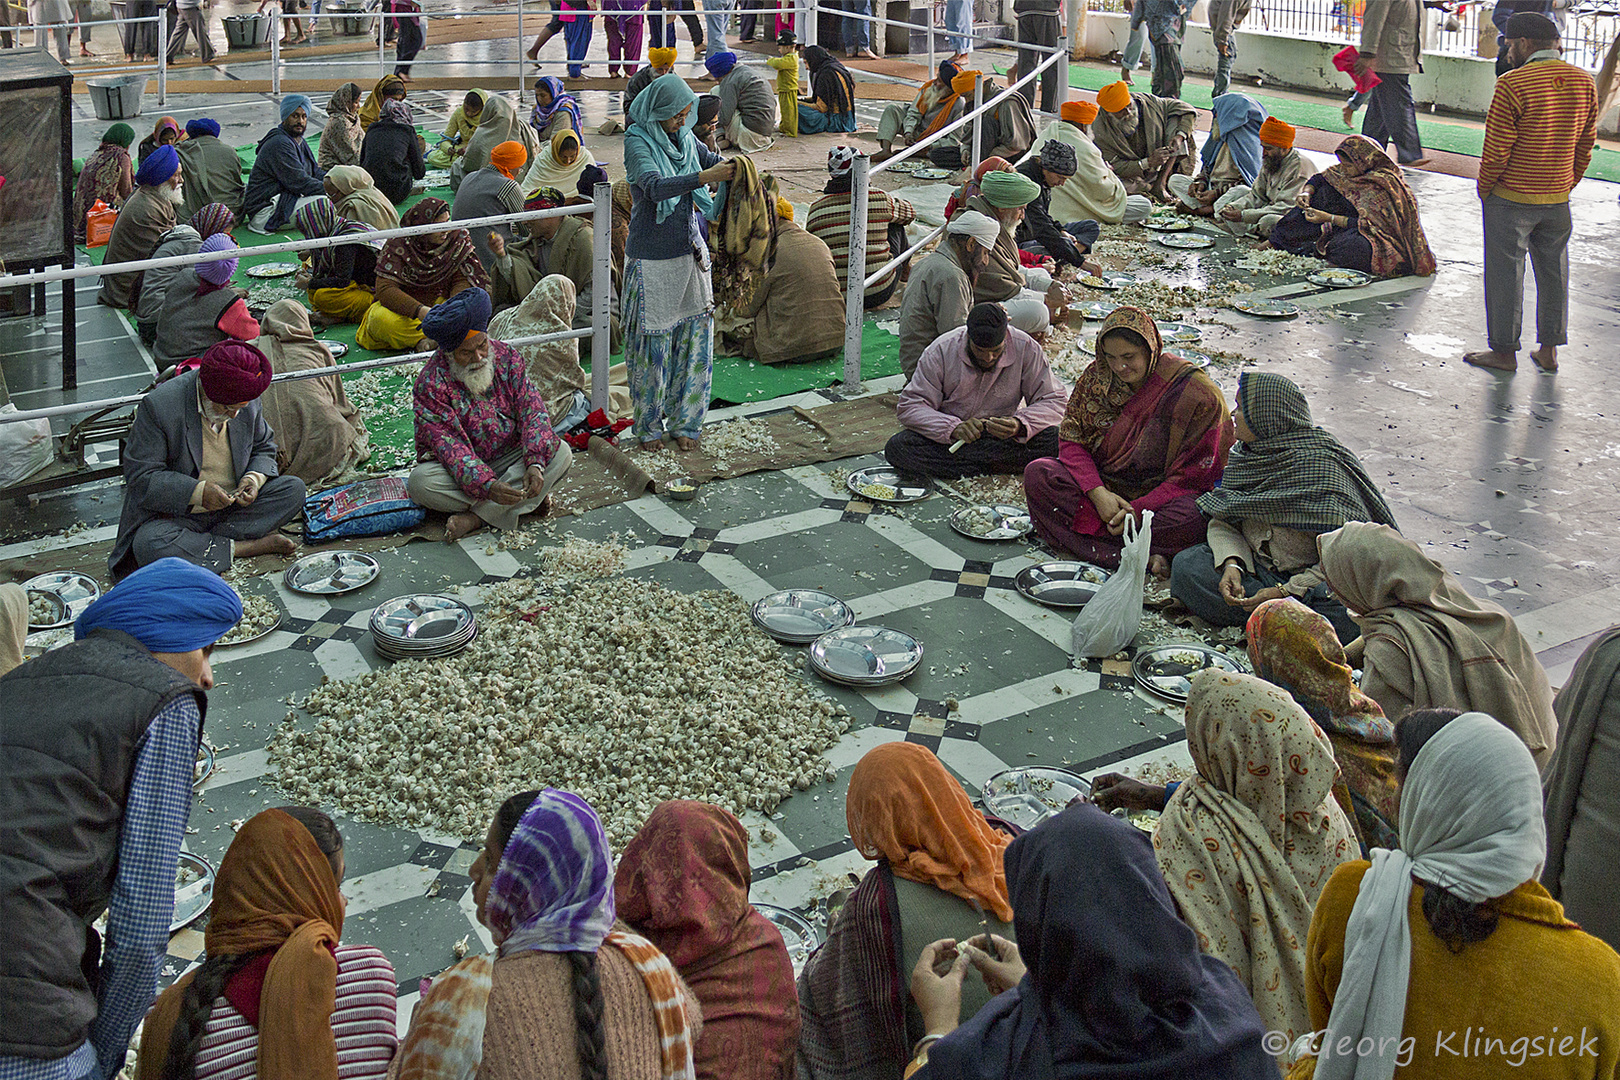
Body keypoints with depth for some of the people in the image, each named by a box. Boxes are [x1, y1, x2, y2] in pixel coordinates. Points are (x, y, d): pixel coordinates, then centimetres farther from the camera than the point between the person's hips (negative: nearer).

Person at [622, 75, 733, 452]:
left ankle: (685, 421, 18)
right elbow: (655, 187, -29)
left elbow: (708, 158, 23)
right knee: (652, 340, 1)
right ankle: (648, 425, 17)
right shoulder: (637, 140, -13)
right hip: (652, 260, -6)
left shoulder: (684, 136, 5)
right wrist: (703, 177, -39)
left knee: (694, 336, 5)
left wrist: (730, 166, 0)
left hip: (690, 252, 6)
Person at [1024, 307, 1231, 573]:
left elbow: (1192, 478, -13)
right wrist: (1098, 493, -18)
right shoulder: (1097, 376, -1)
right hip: (1102, 486, 4)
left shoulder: (1197, 395, -14)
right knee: (1037, 474, -23)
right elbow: (1071, 440, -1)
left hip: (1157, 498, -4)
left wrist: (1138, 511, -24)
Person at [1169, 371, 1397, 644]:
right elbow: (1223, 522, 7)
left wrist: (1287, 591, -24)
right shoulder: (1243, 456, 3)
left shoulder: (1321, 462, -19)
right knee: (1186, 566, -15)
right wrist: (1231, 563, -15)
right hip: (1258, 568, 7)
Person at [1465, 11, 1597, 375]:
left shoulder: (1513, 84, -16)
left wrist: (1484, 191, -1)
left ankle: (1504, 351, 13)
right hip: (1557, 200, 6)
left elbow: (1496, 150, -15)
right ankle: (1549, 351, 22)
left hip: (1510, 198, -5)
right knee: (1553, 273, 15)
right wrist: (1566, 186, 18)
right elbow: (1585, 145, 8)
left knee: (1506, 274, 5)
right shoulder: (1584, 82, 2)